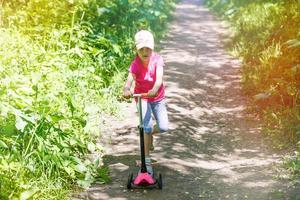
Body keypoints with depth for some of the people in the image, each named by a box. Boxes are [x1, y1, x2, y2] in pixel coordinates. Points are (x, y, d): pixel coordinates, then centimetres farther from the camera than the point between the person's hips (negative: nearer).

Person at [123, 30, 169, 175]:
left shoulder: (157, 59, -18)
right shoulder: (135, 64, -18)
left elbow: (159, 77, -34)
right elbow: (130, 79, -35)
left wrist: (154, 89, -55)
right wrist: (126, 90, -59)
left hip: (157, 97, 2)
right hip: (142, 98, -1)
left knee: (163, 127, -9)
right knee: (147, 127, -18)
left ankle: (148, 135, 28)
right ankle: (147, 161, -12)